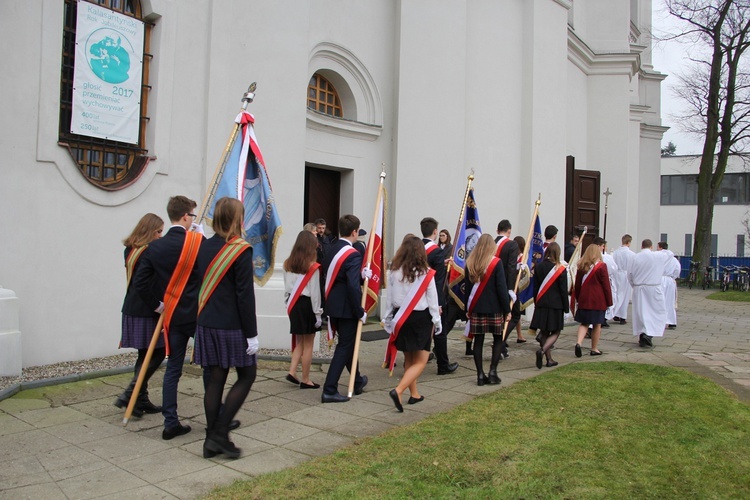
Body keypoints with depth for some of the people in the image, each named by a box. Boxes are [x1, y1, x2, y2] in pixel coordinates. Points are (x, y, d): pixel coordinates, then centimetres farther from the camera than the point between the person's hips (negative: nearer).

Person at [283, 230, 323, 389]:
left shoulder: (288, 264, 2)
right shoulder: (313, 267, -14)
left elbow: (286, 288, 7)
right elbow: (315, 292, -12)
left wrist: (288, 304, 16)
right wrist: (318, 313, -6)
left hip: (294, 304, 6)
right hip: (307, 305, -5)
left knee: (299, 342, 19)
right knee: (308, 345, 6)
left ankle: (292, 372, 8)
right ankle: (305, 380, 13)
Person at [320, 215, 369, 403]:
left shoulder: (332, 249, 6)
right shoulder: (353, 255, -19)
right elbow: (353, 287, -25)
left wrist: (362, 275, 8)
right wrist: (360, 312, -16)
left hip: (333, 305, 9)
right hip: (346, 308, -9)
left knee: (348, 343, 22)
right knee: (345, 346, 2)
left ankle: (357, 381, 40)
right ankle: (329, 390, 4)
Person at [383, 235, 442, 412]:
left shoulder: (394, 272, -3)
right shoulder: (425, 273, -11)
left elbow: (389, 297, 3)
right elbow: (432, 299, -6)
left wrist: (389, 320, 13)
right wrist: (436, 320, 5)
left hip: (400, 318, 4)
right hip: (420, 318, -4)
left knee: (409, 359, 18)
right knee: (420, 361, 2)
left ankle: (414, 394, 27)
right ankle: (398, 390, -15)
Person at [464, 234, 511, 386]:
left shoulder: (470, 263, 4)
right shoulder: (496, 262, -8)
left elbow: (467, 286, 7)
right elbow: (502, 288, -9)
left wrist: (467, 309, 14)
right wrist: (507, 310, -4)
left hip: (476, 308, 3)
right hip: (494, 309, -3)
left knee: (478, 340, 6)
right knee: (498, 339, 11)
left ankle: (480, 375, 8)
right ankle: (492, 371, 4)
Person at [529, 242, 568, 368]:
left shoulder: (538, 267, 1)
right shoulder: (561, 269, -9)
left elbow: (535, 287, 7)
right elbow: (564, 290, -6)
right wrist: (566, 308, 1)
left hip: (541, 305, 4)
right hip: (555, 305, -4)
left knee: (544, 333, 11)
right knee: (555, 332, 5)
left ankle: (549, 359, 14)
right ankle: (542, 351, -17)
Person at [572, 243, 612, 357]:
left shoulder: (581, 266, 4)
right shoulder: (601, 266, -8)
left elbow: (577, 284, 10)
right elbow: (606, 285, -7)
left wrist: (577, 299, 19)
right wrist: (609, 302, 0)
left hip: (584, 300, 4)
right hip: (598, 300, -4)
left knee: (584, 323, 10)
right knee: (597, 325, 7)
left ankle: (578, 343, -11)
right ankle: (594, 349, 14)